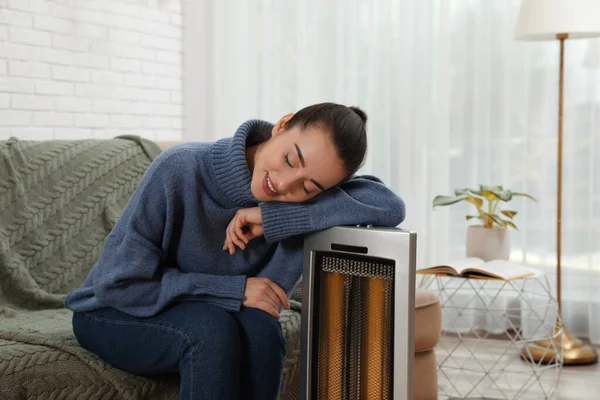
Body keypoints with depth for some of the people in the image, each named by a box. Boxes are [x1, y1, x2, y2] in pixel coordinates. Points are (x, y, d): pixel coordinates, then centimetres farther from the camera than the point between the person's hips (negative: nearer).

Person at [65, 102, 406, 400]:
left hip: (208, 321, 3)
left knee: (259, 328, -30)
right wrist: (234, 290, -28)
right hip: (114, 314, -3)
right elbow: (118, 285, -23)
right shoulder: (180, 170, -27)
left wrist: (275, 217, -36)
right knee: (212, 328, -33)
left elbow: (390, 206, -32)